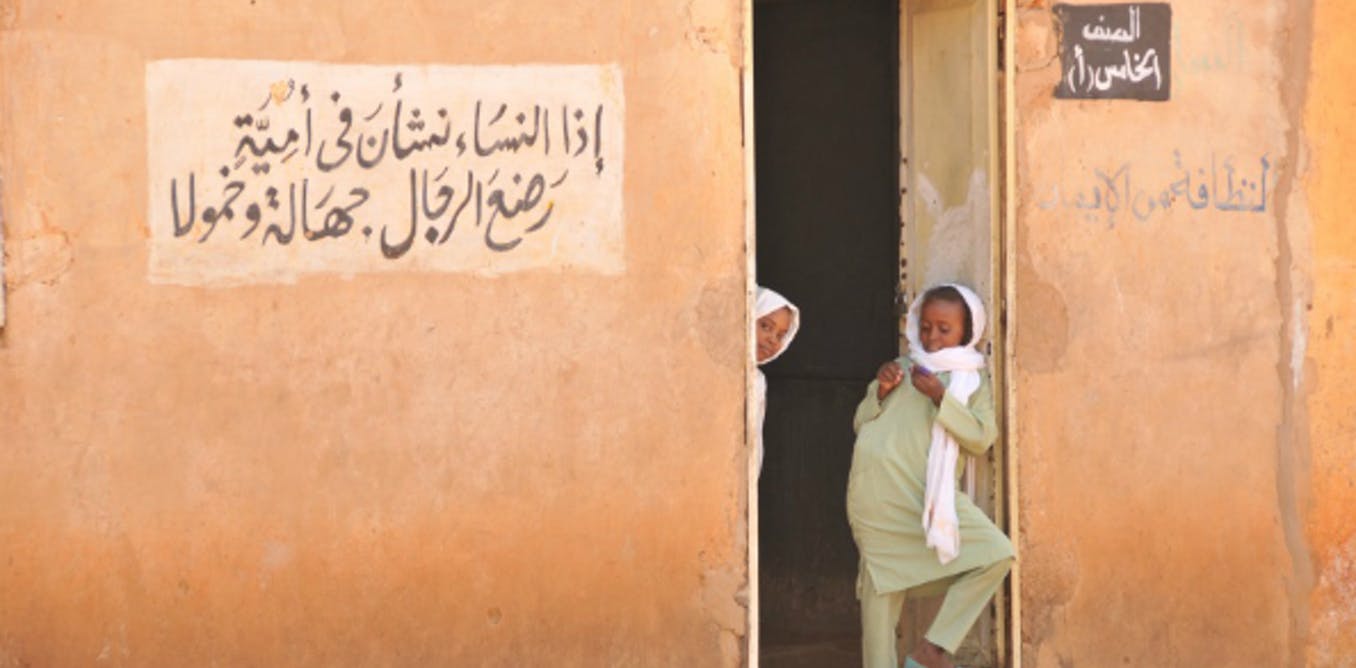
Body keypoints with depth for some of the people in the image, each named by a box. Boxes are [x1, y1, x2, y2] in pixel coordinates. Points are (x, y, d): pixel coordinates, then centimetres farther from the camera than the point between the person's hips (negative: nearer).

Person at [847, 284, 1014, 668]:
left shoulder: (973, 380, 13)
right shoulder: (901, 369, 16)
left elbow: (981, 438, -3)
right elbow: (860, 424, 16)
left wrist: (942, 397, -13)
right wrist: (880, 392, -2)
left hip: (930, 493, 2)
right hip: (877, 488, -2)